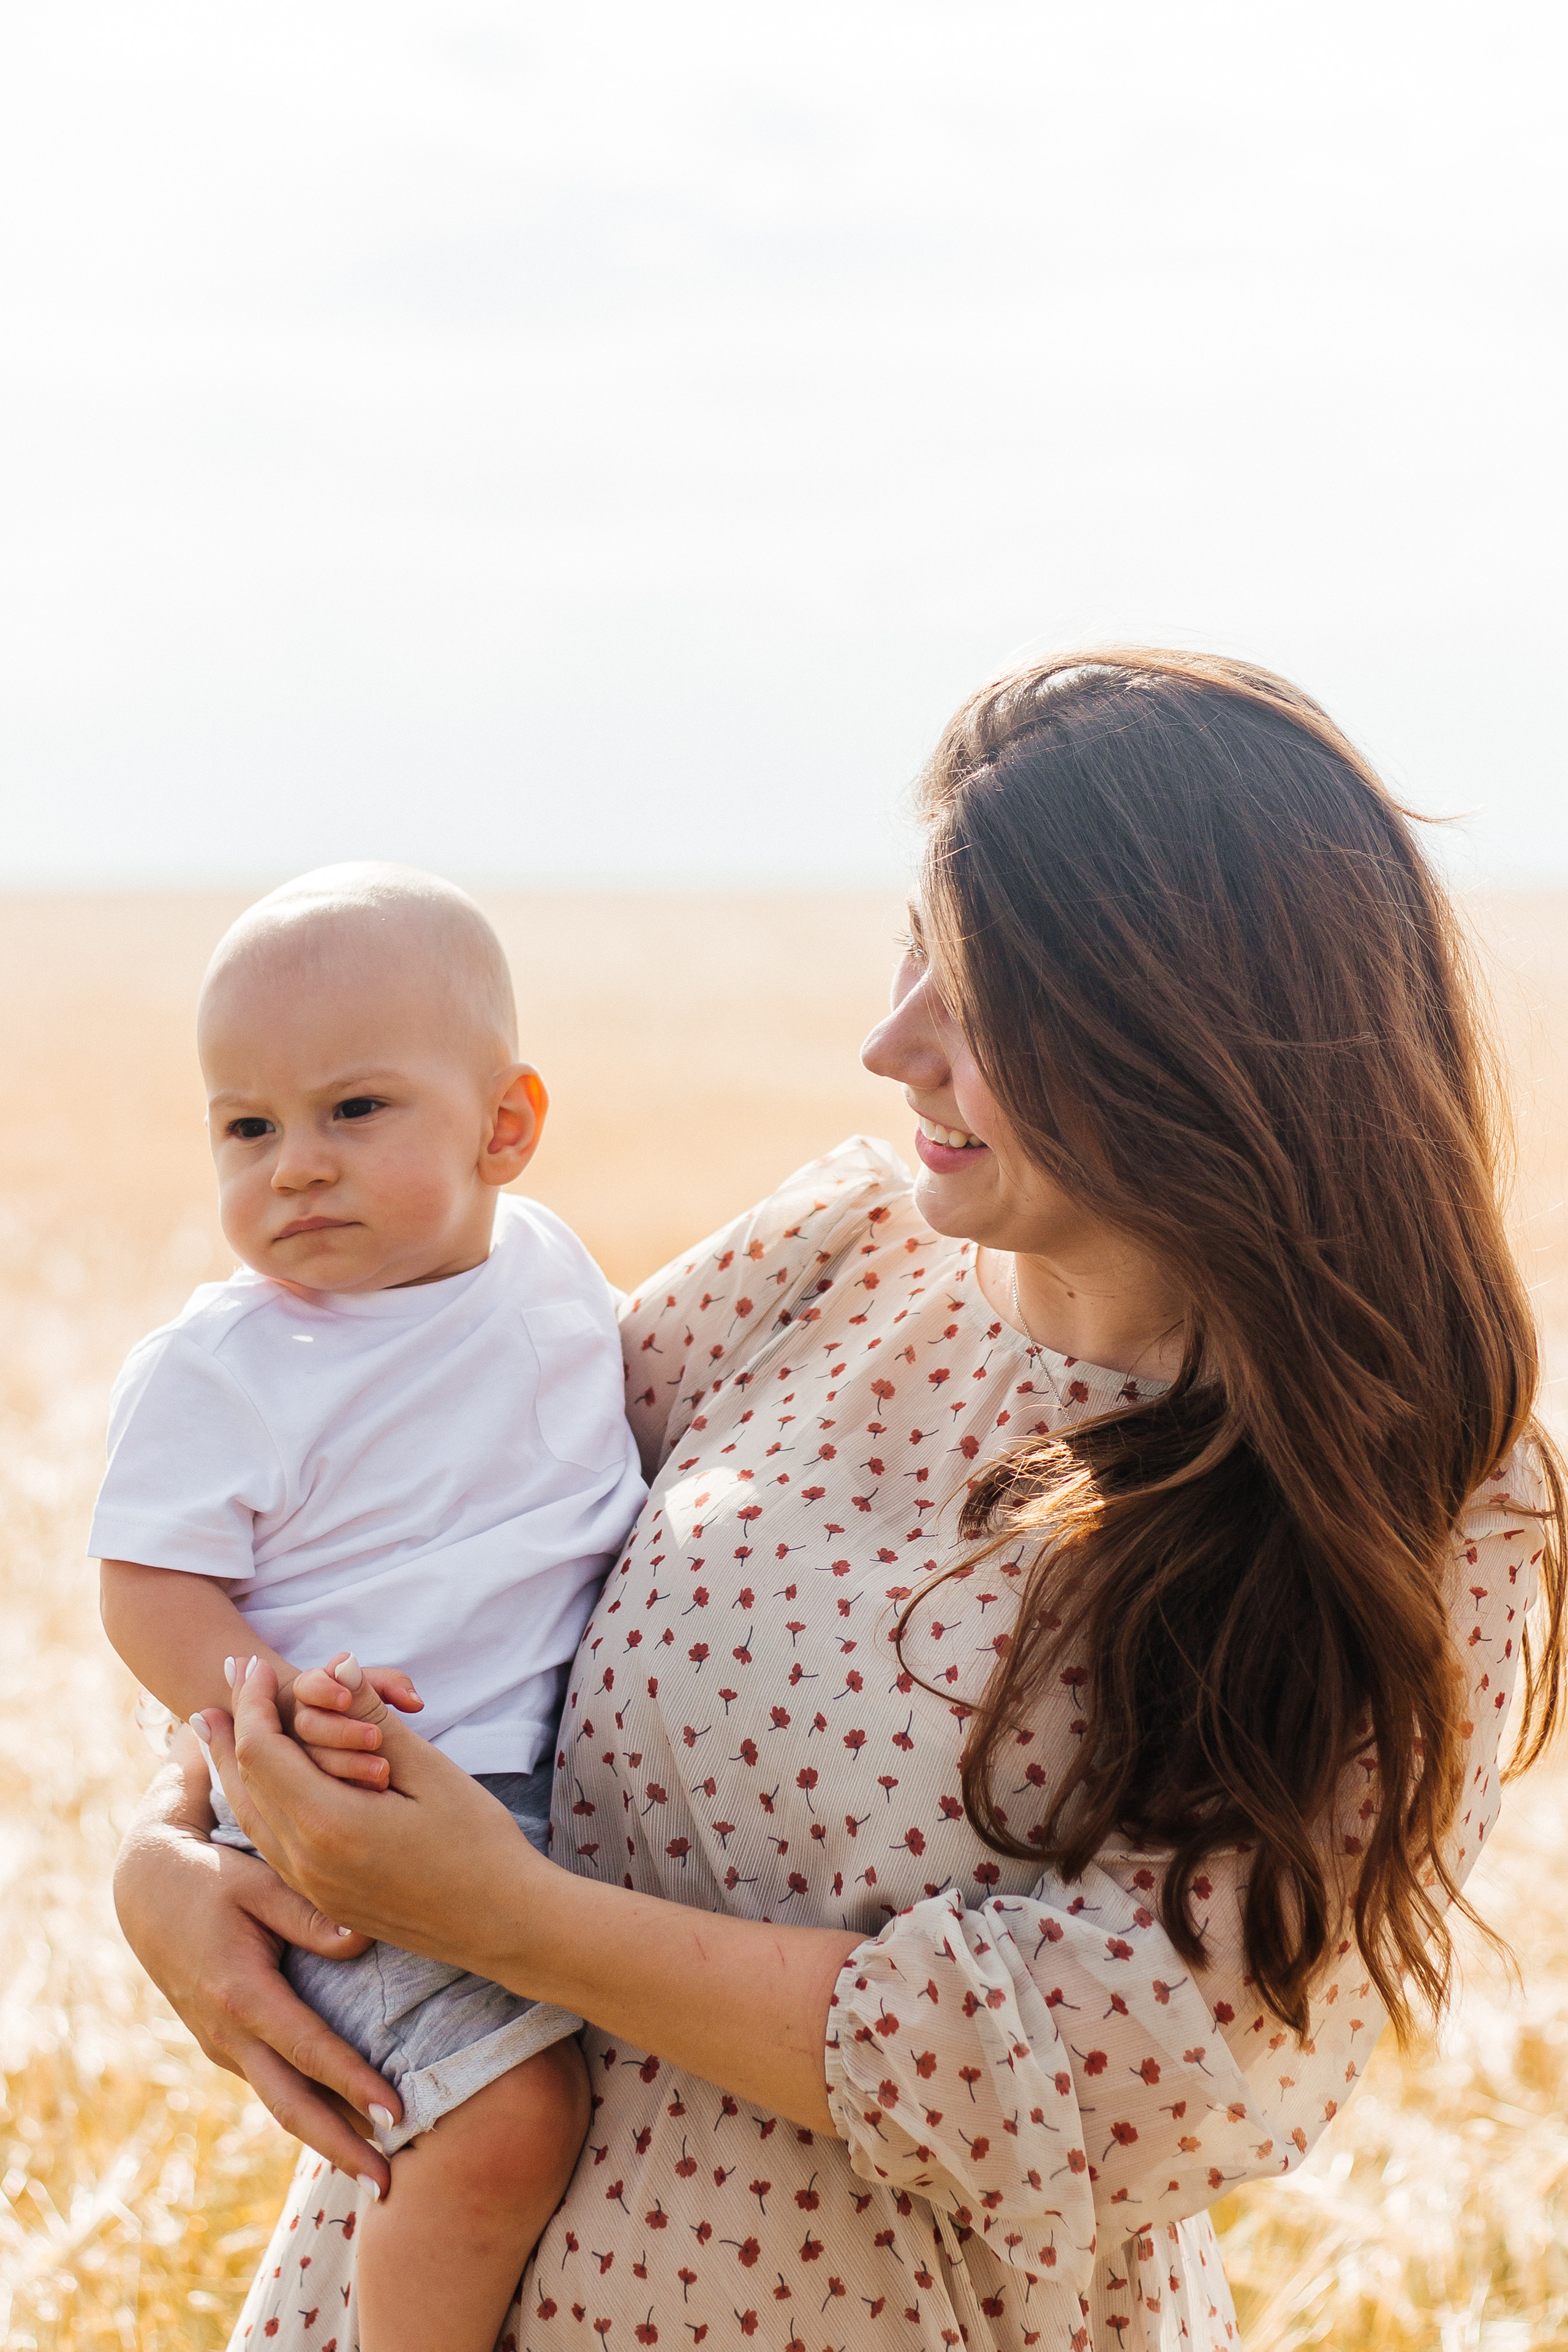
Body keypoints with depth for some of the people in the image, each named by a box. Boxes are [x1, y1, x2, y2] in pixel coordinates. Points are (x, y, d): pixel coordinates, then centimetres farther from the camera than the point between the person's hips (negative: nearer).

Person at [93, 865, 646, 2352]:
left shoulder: (547, 1264, 6)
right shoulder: (219, 1371, -11)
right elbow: (152, 1593, -11)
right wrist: (266, 1709, -28)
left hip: (593, 1767, 7)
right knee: (508, 2120, -21)